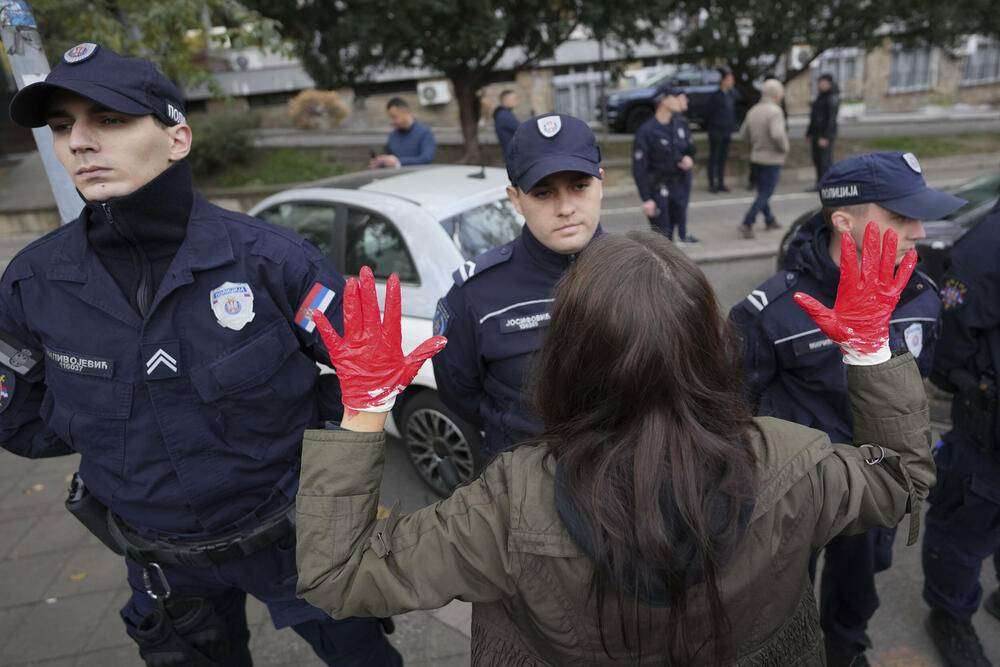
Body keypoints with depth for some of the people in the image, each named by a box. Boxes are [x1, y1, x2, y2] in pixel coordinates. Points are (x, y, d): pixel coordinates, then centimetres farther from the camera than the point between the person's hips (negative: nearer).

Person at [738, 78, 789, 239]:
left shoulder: (753, 111, 4)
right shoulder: (775, 111, -18)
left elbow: (743, 134, 10)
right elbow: (777, 134, -32)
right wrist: (784, 148, -14)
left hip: (755, 158, 7)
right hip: (771, 160, -7)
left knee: (763, 192, 18)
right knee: (765, 194, -2)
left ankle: (770, 221, 32)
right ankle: (747, 224, -10)